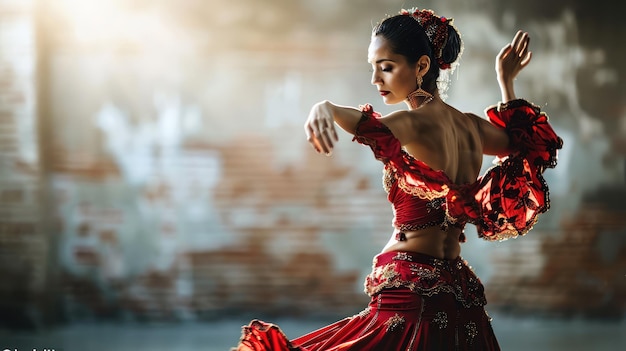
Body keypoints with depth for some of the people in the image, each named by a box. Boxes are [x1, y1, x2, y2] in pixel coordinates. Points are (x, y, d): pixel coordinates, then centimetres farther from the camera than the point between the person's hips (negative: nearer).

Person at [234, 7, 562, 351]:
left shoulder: (413, 125, -15)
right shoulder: (472, 126, 8)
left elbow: (371, 128, -39)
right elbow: (522, 142, 29)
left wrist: (325, 109, -57)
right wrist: (507, 81, 34)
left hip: (409, 290, -8)